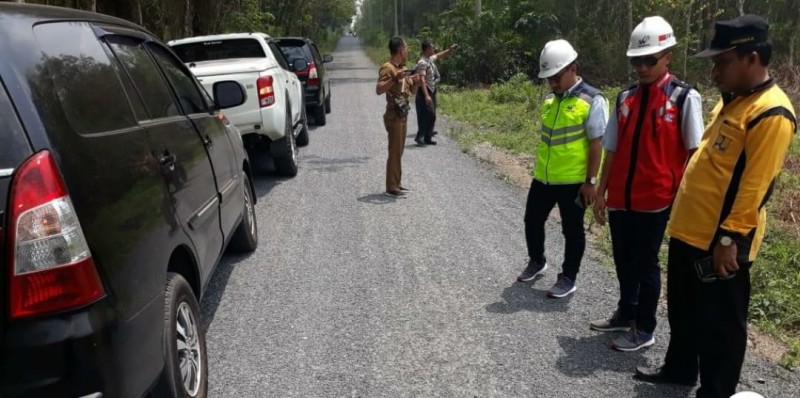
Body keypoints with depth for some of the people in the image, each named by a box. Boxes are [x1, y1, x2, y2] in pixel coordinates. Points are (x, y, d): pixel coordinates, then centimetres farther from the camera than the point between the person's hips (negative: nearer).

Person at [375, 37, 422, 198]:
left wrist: (415, 82, 2)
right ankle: (391, 188, -3)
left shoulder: (403, 68, 14)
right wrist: (395, 79, -33)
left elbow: (410, 90, 23)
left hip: (402, 115, 9)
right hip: (394, 116, -9)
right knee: (394, 152, -8)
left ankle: (396, 184, 21)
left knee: (399, 151, 13)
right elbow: (378, 90, -25)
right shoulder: (388, 68, -14)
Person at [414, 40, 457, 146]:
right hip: (425, 92, -10)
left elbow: (439, 55, 32)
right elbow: (421, 80, -25)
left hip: (431, 91, 10)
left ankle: (427, 138, 16)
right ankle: (419, 136, -8)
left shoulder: (430, 59, 9)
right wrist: (426, 95, -31)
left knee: (432, 116, 11)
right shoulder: (422, 62, -18)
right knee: (427, 115, -13)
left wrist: (450, 49, 24)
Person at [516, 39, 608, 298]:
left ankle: (568, 279, 22)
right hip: (543, 178, 7)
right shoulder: (550, 99, 8)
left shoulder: (592, 100, -13)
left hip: (573, 181, -7)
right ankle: (537, 262, 40)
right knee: (532, 221, 17)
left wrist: (591, 181, -16)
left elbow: (597, 143, -14)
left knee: (572, 230, 7)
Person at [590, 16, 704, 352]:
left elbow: (694, 153, -5)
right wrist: (601, 192, 9)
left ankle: (644, 330, 21)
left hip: (656, 199, -5)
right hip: (620, 198, 5)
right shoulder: (625, 98, 7)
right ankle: (625, 314, 37)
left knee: (646, 264, 5)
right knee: (623, 260, 17)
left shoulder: (684, 98, -7)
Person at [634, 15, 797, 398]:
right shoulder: (731, 100, 12)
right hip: (688, 228, 10)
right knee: (683, 310, 23)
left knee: (719, 323, 7)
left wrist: (728, 239, -21)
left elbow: (754, 187, -21)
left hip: (720, 241, -9)